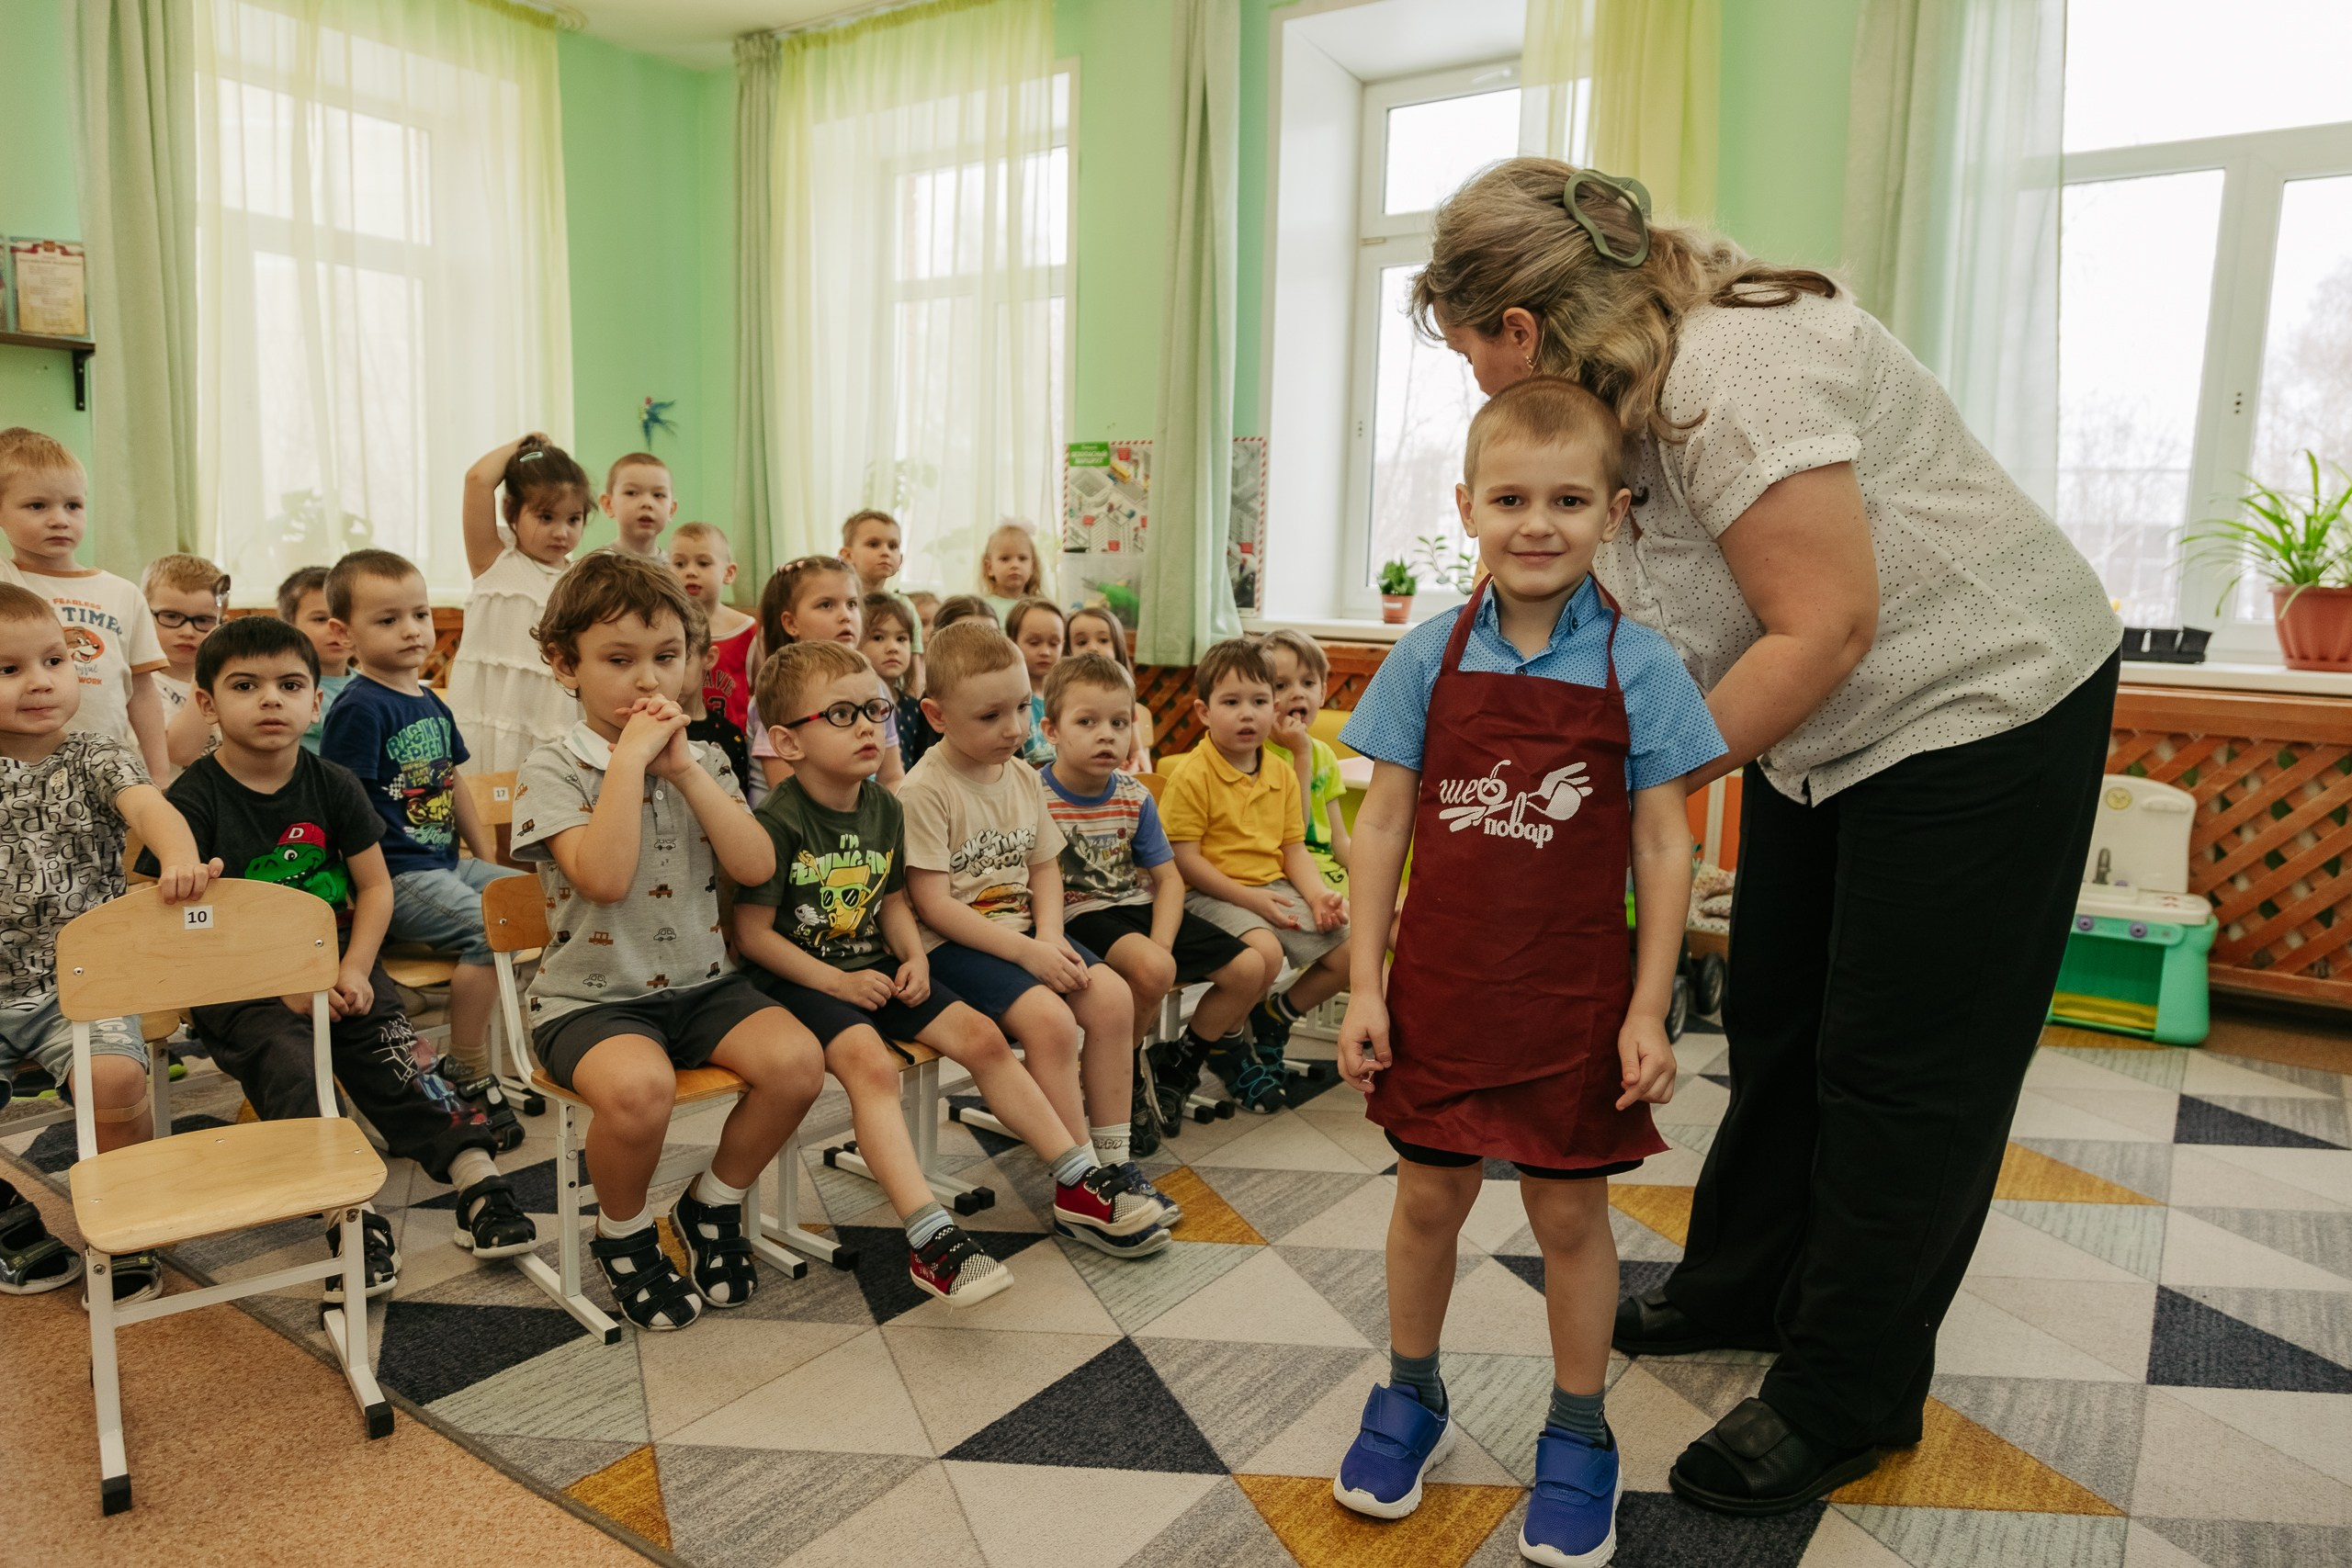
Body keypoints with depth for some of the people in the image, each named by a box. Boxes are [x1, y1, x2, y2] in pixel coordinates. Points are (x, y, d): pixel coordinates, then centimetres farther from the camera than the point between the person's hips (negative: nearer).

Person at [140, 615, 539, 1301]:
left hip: (333, 966, 2)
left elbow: (376, 887, 7)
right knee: (286, 1065, -28)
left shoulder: (332, 786, 5)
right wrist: (282, 985, -17)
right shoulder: (193, 800, -5)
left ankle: (478, 1180, -24)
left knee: (395, 1050, -20)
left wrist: (354, 970, -10)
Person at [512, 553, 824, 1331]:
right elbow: (605, 878, -22)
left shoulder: (701, 762, 9)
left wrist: (684, 767, -10)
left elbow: (757, 867, -6)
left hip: (701, 982, 4)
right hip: (592, 996, -4)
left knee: (797, 1060, -21)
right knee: (639, 1085, -35)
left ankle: (712, 1205, 8)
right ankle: (623, 1233, 0)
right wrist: (631, 756, -19)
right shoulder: (551, 771, -5)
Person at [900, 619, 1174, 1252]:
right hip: (954, 945, -7)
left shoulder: (1024, 778, 8)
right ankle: (1079, 1190, -15)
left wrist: (1050, 935, -8)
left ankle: (1112, 1161, 0)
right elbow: (933, 904, -17)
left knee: (1112, 996, -13)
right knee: (1049, 1019, -27)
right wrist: (1027, 952, -21)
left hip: (1023, 932, 7)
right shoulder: (926, 791, -14)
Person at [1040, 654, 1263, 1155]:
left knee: (1249, 969, -2)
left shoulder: (1134, 798, 3)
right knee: (1151, 971, -36)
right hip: (1080, 917, -6)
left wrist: (1162, 944, -13)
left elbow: (1168, 878, 6)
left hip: (1141, 908, 7)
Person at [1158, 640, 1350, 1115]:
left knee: (1347, 953, -4)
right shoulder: (1191, 777, -12)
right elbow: (1184, 859, -15)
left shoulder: (1282, 776, 10)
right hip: (1211, 895, -7)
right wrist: (1248, 898, -20)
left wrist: (1318, 896, -6)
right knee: (1265, 952, -34)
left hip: (1274, 891, 7)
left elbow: (1294, 848, 12)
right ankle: (1220, 1044, -5)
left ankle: (1270, 1024, 18)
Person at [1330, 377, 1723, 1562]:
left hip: (1575, 998, -1)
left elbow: (1662, 849, -3)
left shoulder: (1637, 666, -6)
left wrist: (1647, 1009, -6)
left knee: (1568, 1211, 12)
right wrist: (1366, 985, -3)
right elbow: (1381, 825, -1)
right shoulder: (1431, 655, -3)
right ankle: (1412, 1394, 38)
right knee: (1427, 1196, 15)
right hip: (1440, 986, 2)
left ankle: (1578, 1435, 33)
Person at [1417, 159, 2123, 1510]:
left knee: (1896, 1068, 0)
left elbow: (1825, 631, -28)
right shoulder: (1633, 374, 1)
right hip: (1826, 733, 9)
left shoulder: (1728, 372, -27)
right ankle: (1742, 1287, 35)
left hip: (1980, 704, -9)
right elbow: (1645, 603, 2)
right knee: (1777, 1023, 16)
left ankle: (1848, 1400, 16)